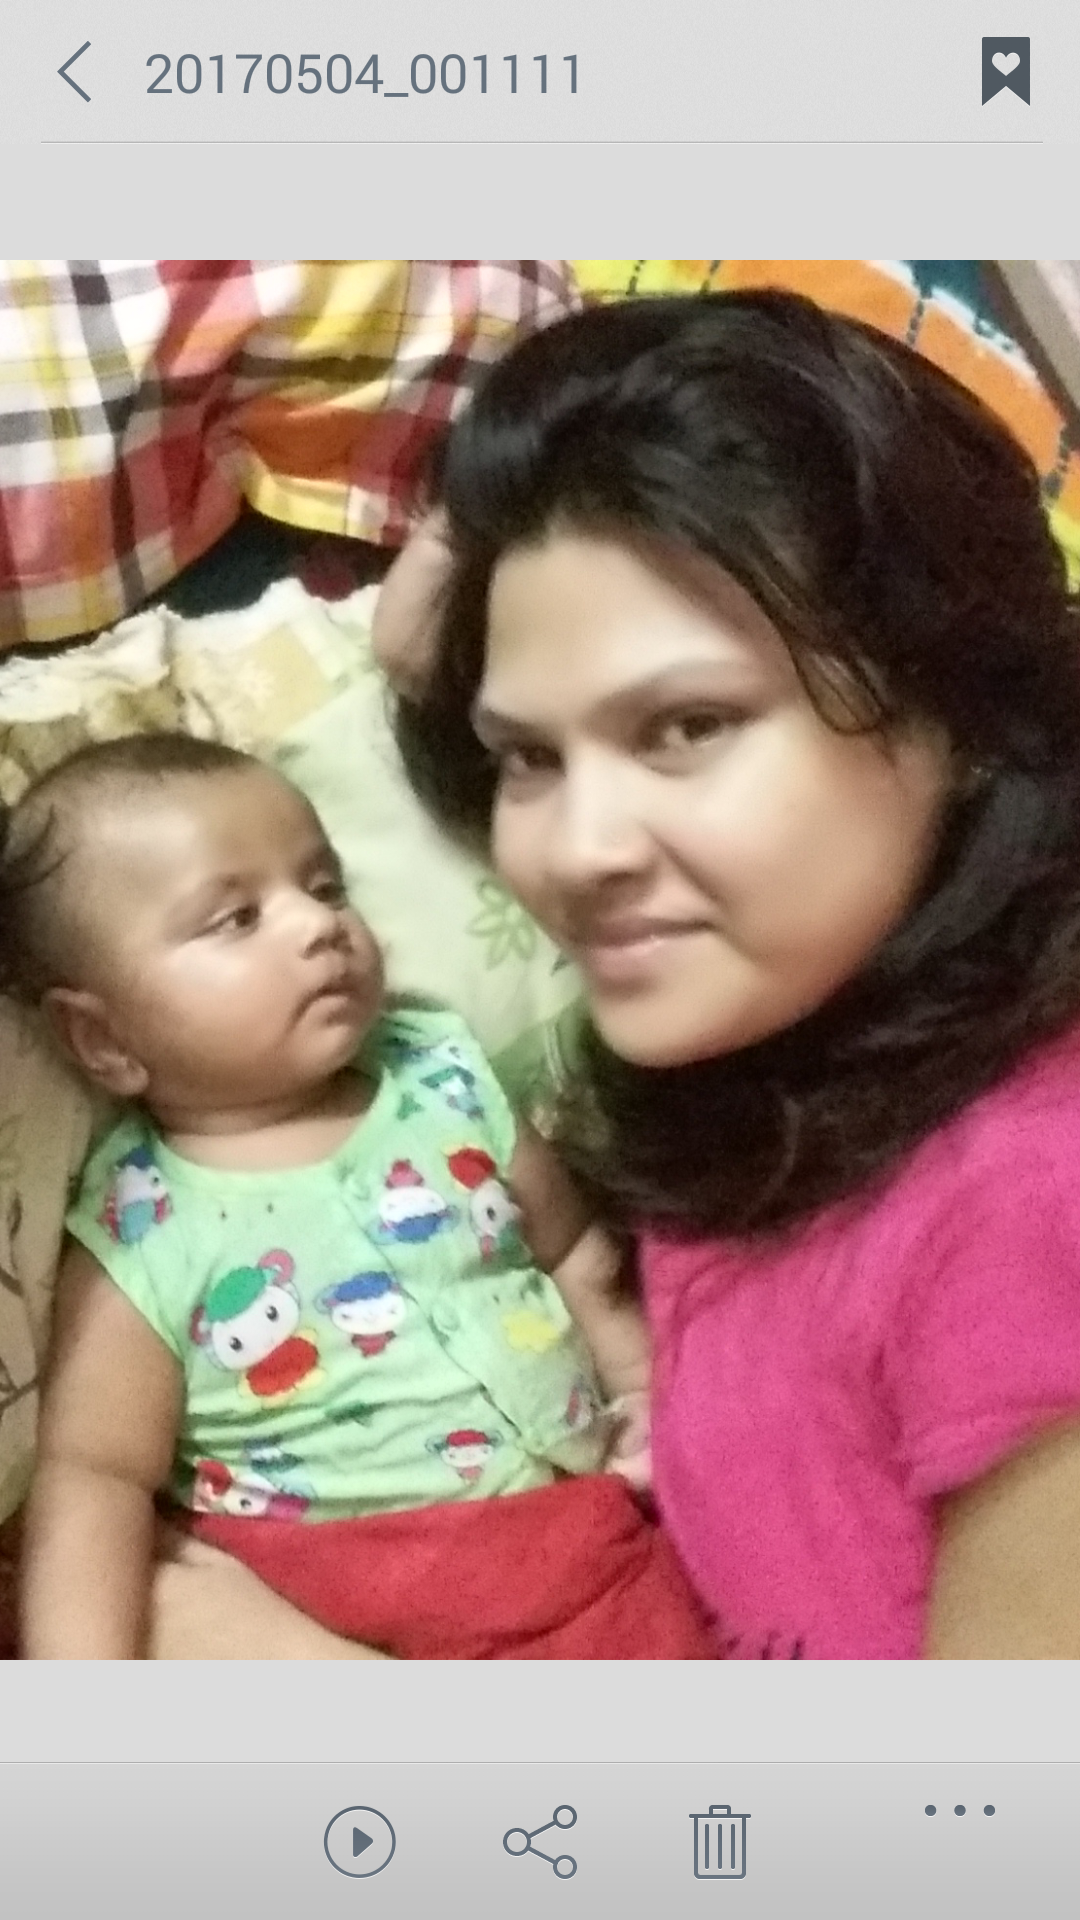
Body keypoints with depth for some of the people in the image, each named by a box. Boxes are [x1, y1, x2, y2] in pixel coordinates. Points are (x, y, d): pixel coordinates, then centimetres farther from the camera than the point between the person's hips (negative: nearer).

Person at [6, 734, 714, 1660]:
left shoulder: (444, 1076, 4)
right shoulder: (139, 1239, -8)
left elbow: (581, 1253, 15)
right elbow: (95, 1472, -7)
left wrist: (648, 1387, 3)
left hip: (606, 1521, 4)